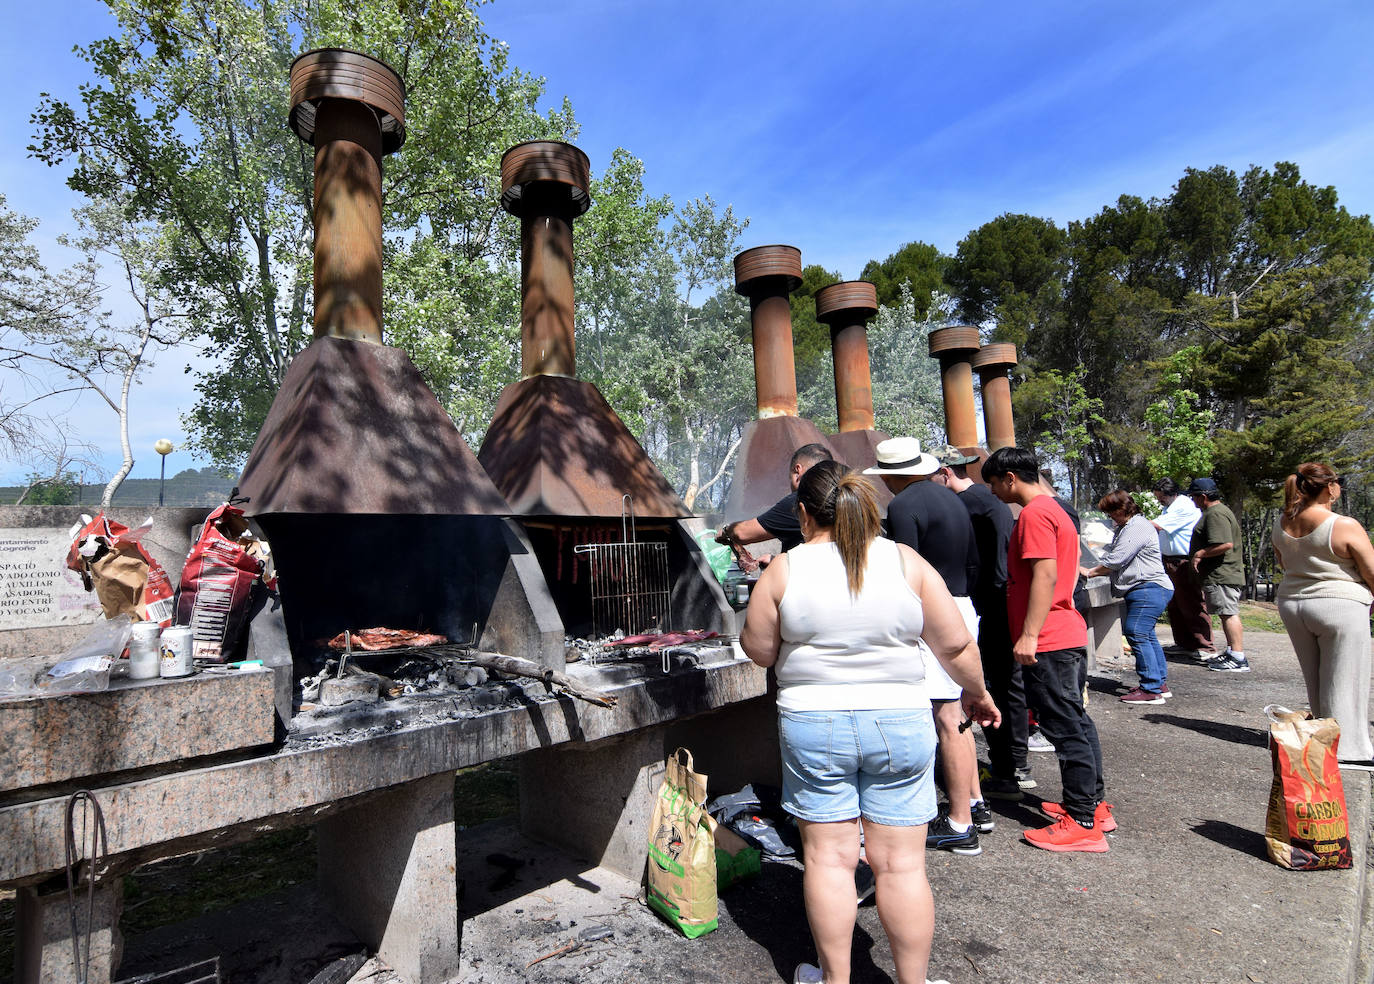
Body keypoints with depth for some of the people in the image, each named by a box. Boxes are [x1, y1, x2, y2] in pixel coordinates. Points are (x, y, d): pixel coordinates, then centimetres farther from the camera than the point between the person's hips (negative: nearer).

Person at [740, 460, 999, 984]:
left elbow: (759, 650, -1)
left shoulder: (784, 570, -8)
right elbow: (956, 646, -1)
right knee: (901, 864, 12)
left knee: (828, 858, 12)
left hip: (813, 724, -1)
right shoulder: (906, 561, -5)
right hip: (900, 723, 1)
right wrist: (977, 693, 17)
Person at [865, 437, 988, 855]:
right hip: (963, 611, 10)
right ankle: (975, 805, 29)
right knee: (955, 715, 18)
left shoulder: (903, 506, -13)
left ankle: (960, 827, 5)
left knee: (947, 720, -4)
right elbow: (973, 562, 18)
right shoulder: (951, 498, 14)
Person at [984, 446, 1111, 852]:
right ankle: (1093, 804, 27)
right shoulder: (1053, 508, 18)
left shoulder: (1034, 513, -15)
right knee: (1076, 722, 16)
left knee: (1065, 728, -4)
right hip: (1070, 635, 11)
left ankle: (1083, 824, 3)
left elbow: (1046, 575, -23)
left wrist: (1029, 634, -23)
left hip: (1048, 642, -11)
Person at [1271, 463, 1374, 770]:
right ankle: (1347, 749, 8)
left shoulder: (1281, 523, 2)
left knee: (1314, 681, 18)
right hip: (1339, 607, -6)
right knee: (1343, 681, 2)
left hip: (1292, 604, 6)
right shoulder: (1345, 526, -16)